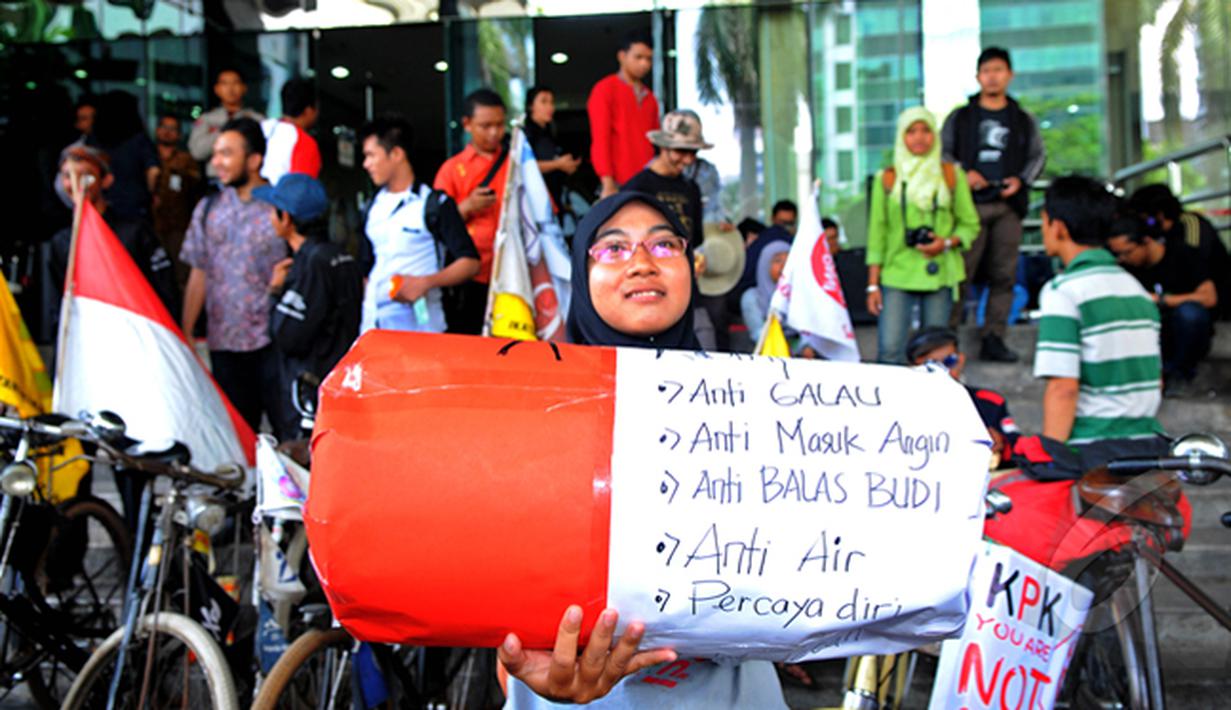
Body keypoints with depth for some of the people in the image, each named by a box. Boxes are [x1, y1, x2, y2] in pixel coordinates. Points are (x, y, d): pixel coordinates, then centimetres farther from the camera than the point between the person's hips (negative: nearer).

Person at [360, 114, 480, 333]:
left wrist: (425, 282, -19)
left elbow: (470, 263, -7)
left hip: (419, 324, -5)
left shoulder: (435, 204, -1)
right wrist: (363, 310, 12)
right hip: (373, 325, 5)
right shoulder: (375, 206, 17)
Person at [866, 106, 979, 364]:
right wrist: (873, 285, 2)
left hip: (939, 274, 1)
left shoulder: (952, 176, 8)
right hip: (896, 275, -1)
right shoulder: (887, 179, 6)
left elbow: (970, 224, 12)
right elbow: (877, 234, 7)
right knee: (889, 350, -11)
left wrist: (947, 243, -10)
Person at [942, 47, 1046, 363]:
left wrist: (1021, 180, -2)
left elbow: (1038, 156, 16)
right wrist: (963, 173, -7)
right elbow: (942, 152, 10)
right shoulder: (960, 117, 10)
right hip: (971, 204, -2)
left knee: (1004, 274, 1)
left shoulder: (1024, 120, 15)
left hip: (1008, 206, 2)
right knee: (961, 271, -9)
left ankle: (993, 339, 7)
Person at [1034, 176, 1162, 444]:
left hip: (1090, 452, -7)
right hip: (1147, 444, 7)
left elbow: (1063, 388, -15)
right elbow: (1156, 382, 19)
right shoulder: (1136, 287, 14)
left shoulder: (1062, 292, -9)